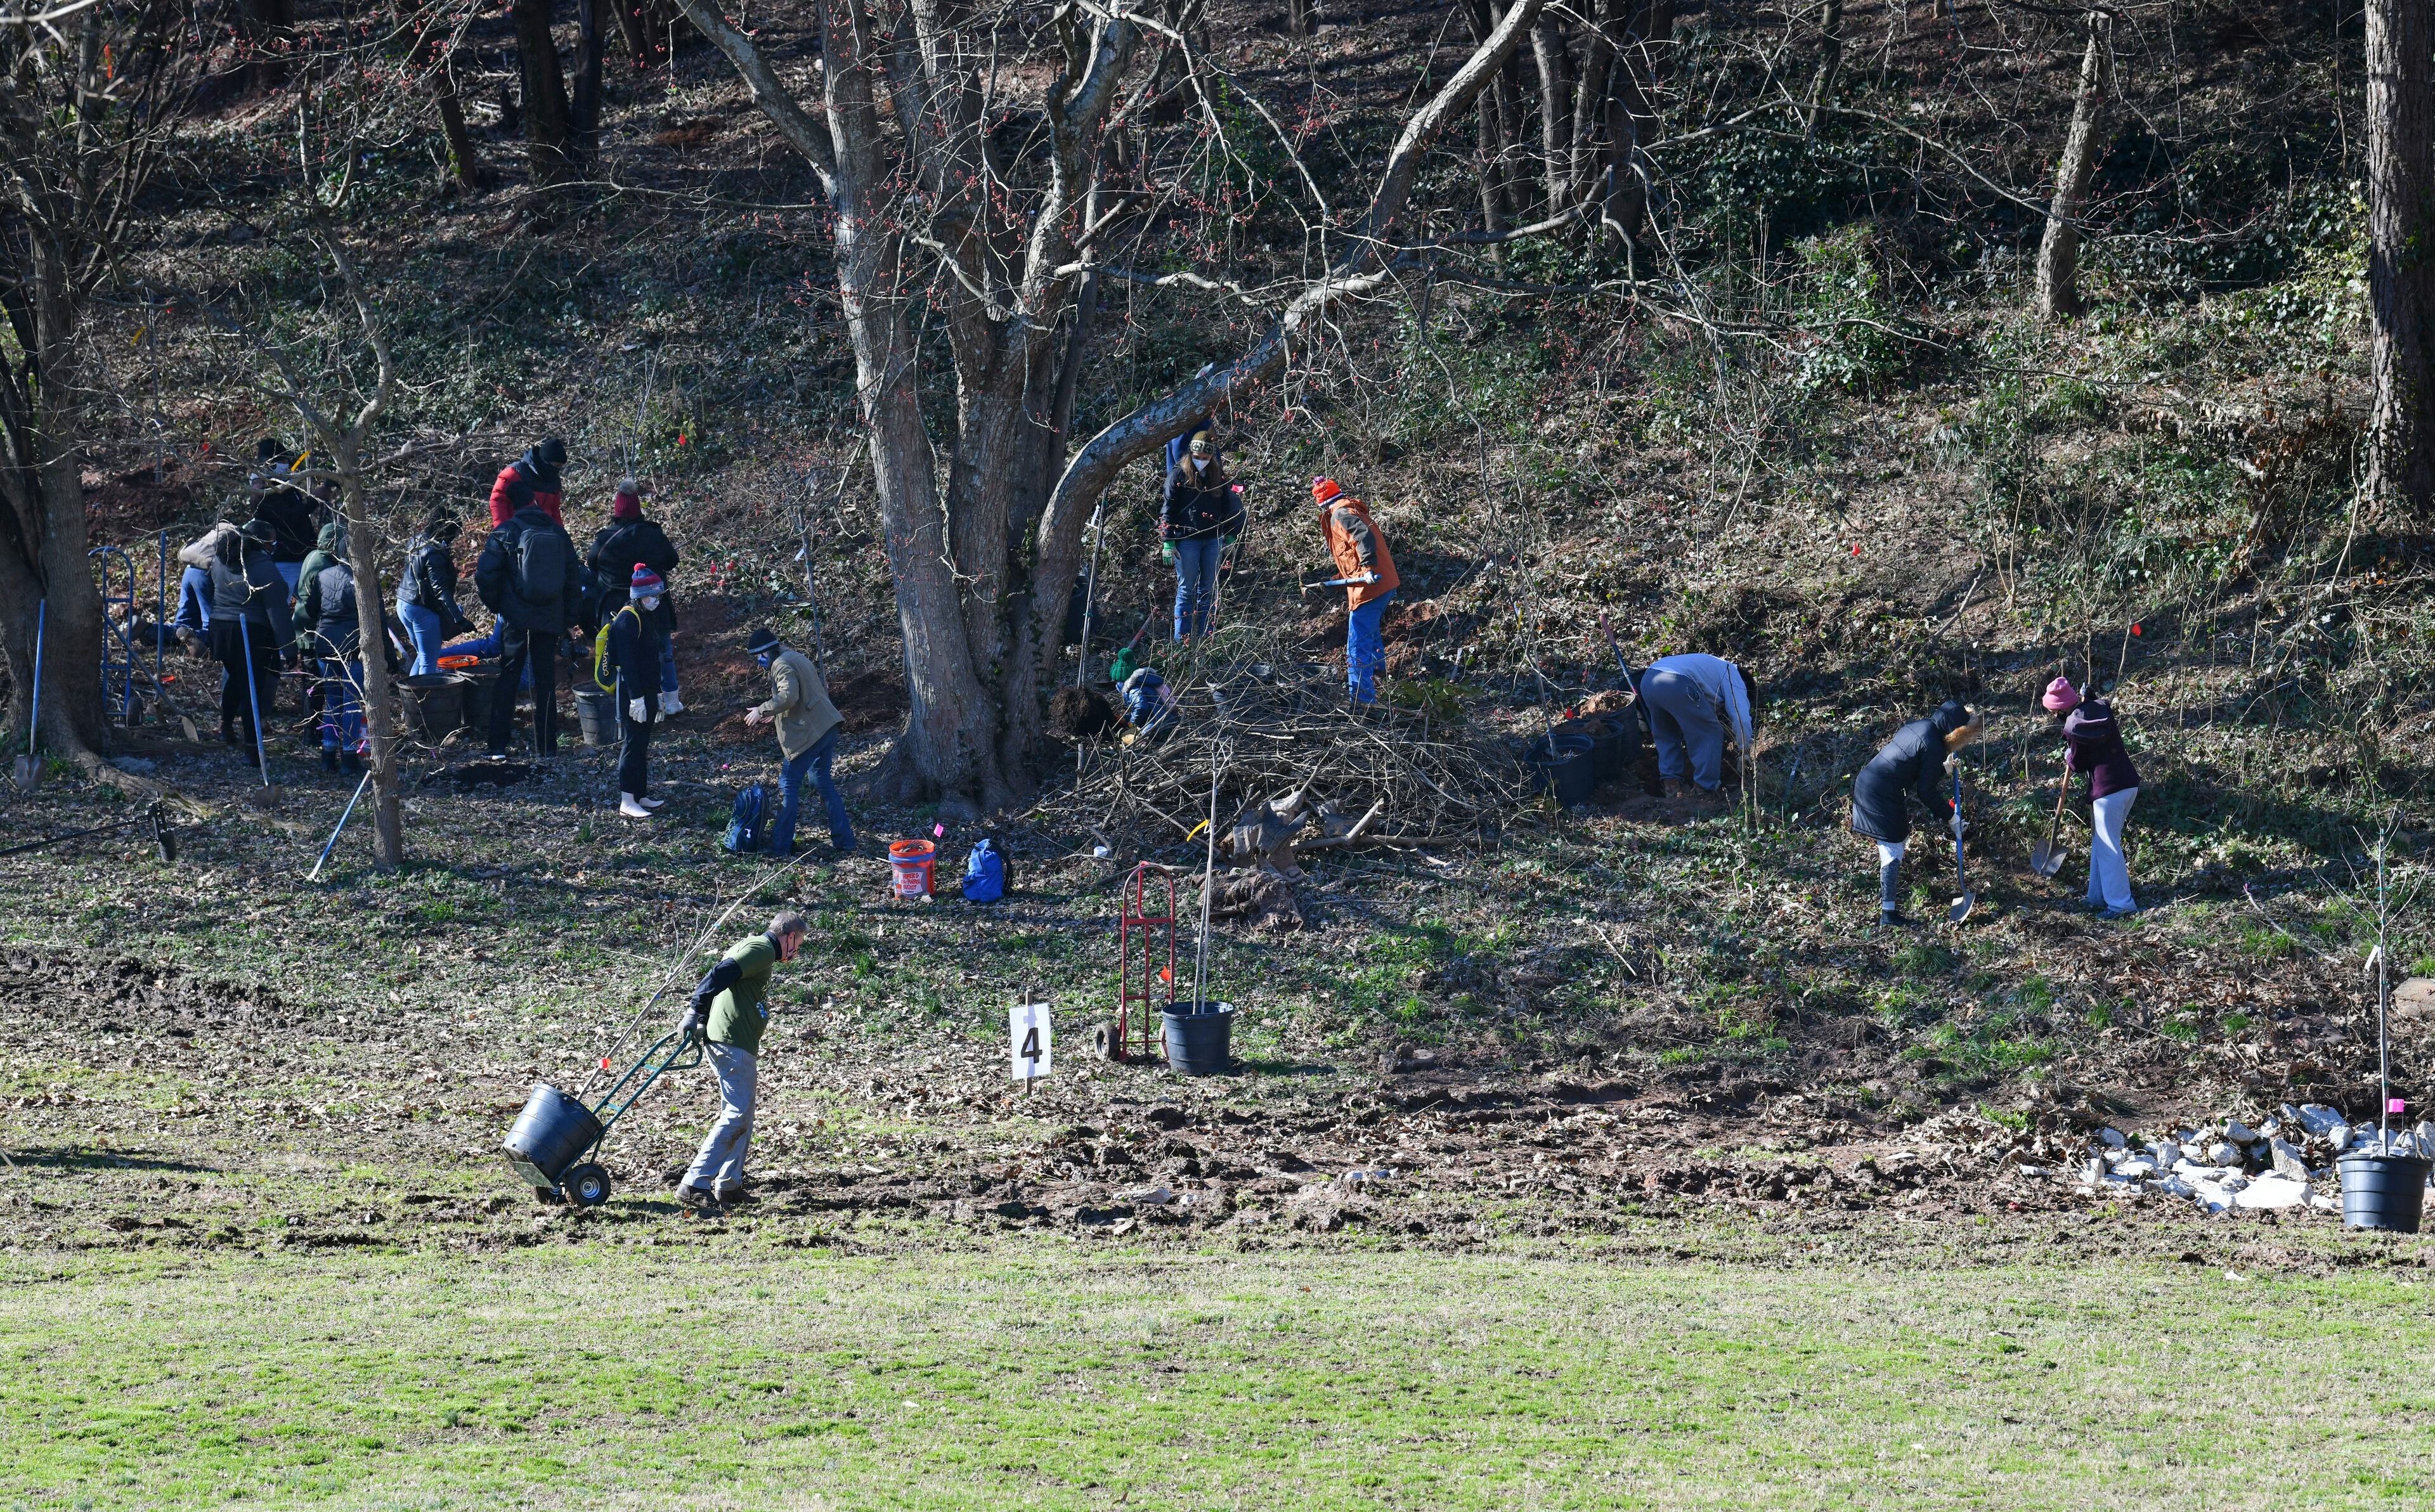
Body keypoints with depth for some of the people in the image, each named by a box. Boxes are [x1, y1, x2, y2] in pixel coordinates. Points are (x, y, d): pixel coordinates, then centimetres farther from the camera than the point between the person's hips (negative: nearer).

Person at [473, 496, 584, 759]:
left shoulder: (505, 533, -1)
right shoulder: (559, 534, 9)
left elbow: (485, 577, -8)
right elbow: (574, 580, 12)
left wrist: (495, 605, 9)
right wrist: (567, 621, 17)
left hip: (516, 619, -2)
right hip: (550, 621, 2)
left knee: (507, 681, 4)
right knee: (546, 682, 9)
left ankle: (498, 747, 0)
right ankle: (547, 748, 9)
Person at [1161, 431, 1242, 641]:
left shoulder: (1219, 477, 7)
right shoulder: (1179, 476, -4)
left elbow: (1229, 508, 15)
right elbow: (1168, 511, -4)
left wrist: (1230, 537, 10)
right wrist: (1168, 543, -9)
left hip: (1214, 540, 4)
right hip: (1187, 540, -4)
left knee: (1208, 590, 7)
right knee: (1186, 590, -1)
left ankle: (1205, 637, 13)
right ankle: (1182, 638, 3)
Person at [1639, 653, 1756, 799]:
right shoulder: (1734, 677, 16)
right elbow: (1741, 718, 5)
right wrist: (1745, 752, 19)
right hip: (1676, 684, -8)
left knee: (1666, 735, 29)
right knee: (1710, 733, 8)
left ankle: (1671, 784, 25)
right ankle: (1706, 788, 10)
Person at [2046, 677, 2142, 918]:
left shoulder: (2075, 726, -14)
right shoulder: (2100, 709, 8)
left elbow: (2077, 765, -2)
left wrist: (2068, 756, 17)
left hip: (2108, 789, -9)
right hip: (2129, 783, 9)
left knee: (2107, 847, 0)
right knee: (2100, 843, 19)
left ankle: (2120, 905, -1)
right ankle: (2098, 897, 26)